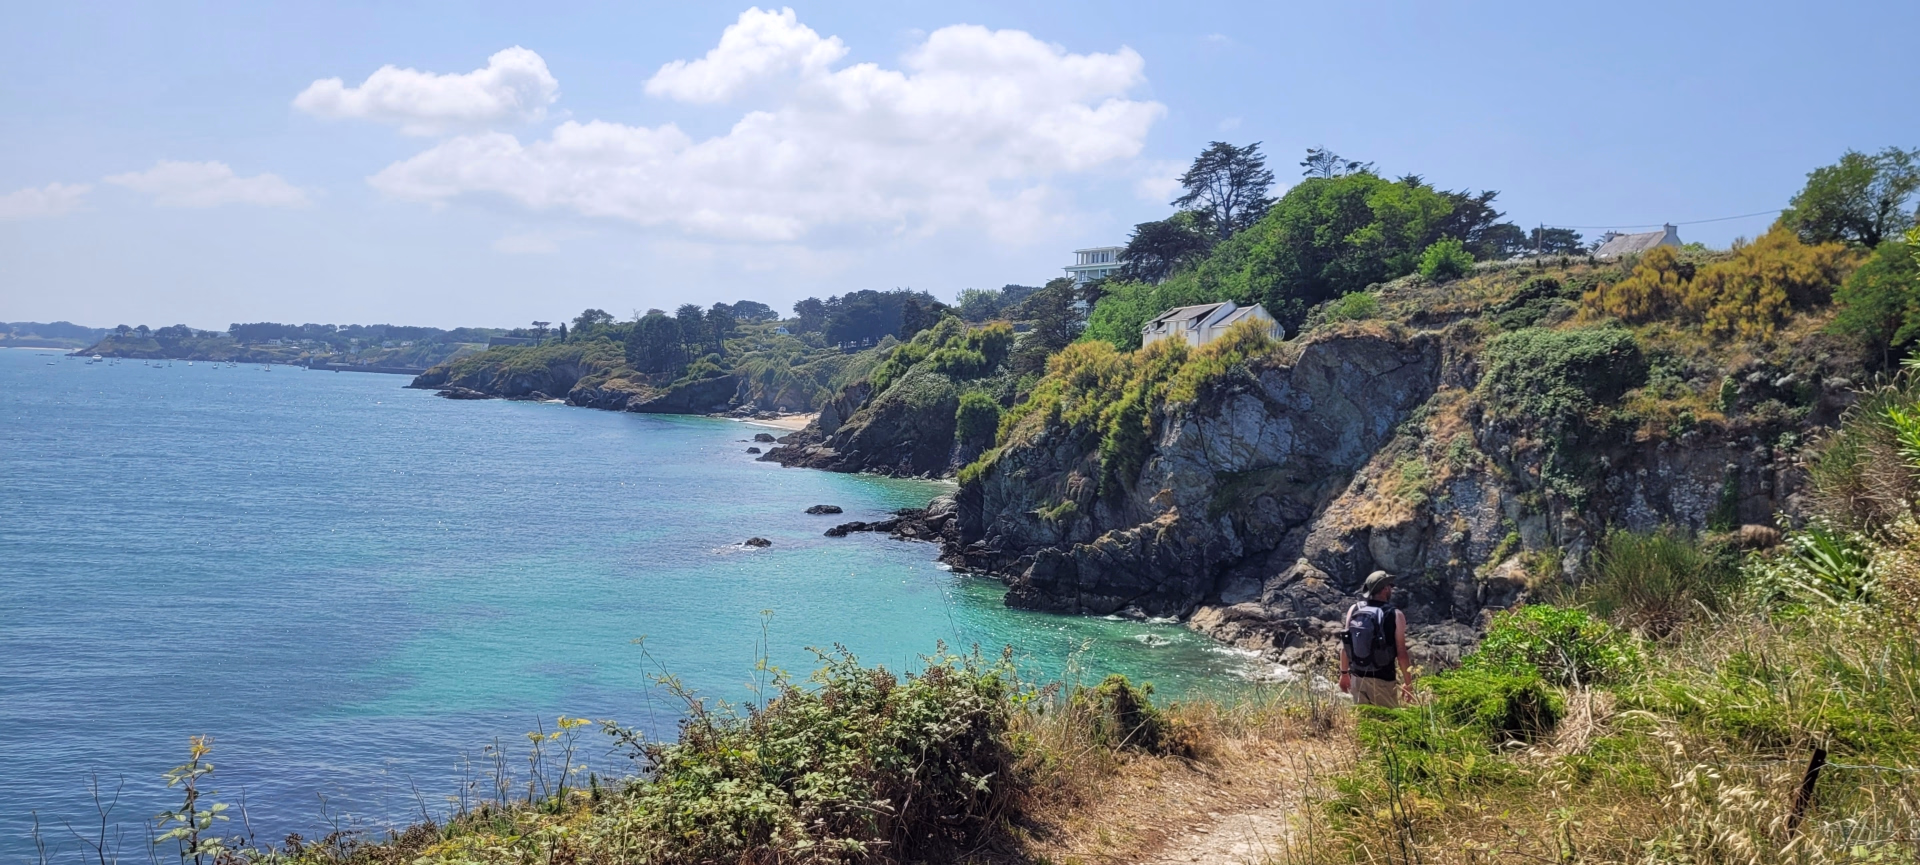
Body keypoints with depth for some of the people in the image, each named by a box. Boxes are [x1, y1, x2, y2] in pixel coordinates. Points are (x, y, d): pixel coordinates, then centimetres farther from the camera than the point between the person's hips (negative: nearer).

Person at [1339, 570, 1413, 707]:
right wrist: (1408, 683, 0)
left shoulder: (1354, 609, 0)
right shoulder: (1395, 615, -11)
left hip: (1357, 677, 4)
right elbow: (1401, 654, -10)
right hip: (1382, 680, -4)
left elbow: (1345, 644, 5)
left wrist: (1344, 673, 16)